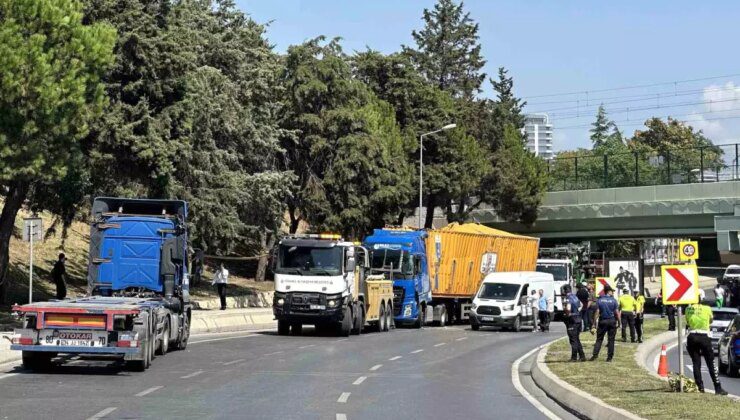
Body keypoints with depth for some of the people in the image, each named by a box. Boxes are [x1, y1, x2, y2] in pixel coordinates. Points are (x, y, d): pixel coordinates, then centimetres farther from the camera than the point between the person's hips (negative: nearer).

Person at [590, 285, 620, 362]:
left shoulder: (599, 300, -1)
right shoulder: (613, 300, -4)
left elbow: (597, 313, -4)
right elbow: (617, 312, -6)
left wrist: (594, 324, -1)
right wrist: (618, 322, 4)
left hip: (602, 321, 1)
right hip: (612, 321, -1)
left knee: (599, 339, 6)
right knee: (611, 340, 4)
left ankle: (595, 354, -5)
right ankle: (609, 357, 5)